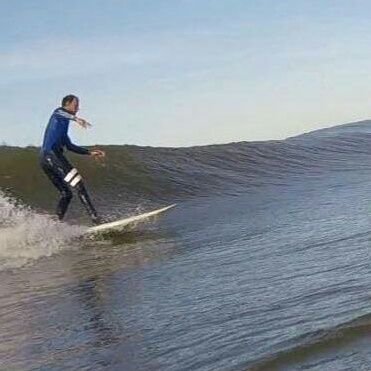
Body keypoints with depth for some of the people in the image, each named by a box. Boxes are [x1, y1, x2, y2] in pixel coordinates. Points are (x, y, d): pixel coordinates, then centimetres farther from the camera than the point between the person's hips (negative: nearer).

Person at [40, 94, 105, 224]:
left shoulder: (63, 124, 32)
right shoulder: (60, 112, 7)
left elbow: (69, 146, 37)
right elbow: (59, 113, -21)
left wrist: (90, 152, 33)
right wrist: (76, 119, -39)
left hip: (45, 159, 10)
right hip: (51, 154, -10)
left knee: (66, 194, 11)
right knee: (78, 184, -17)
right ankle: (94, 216, -26)